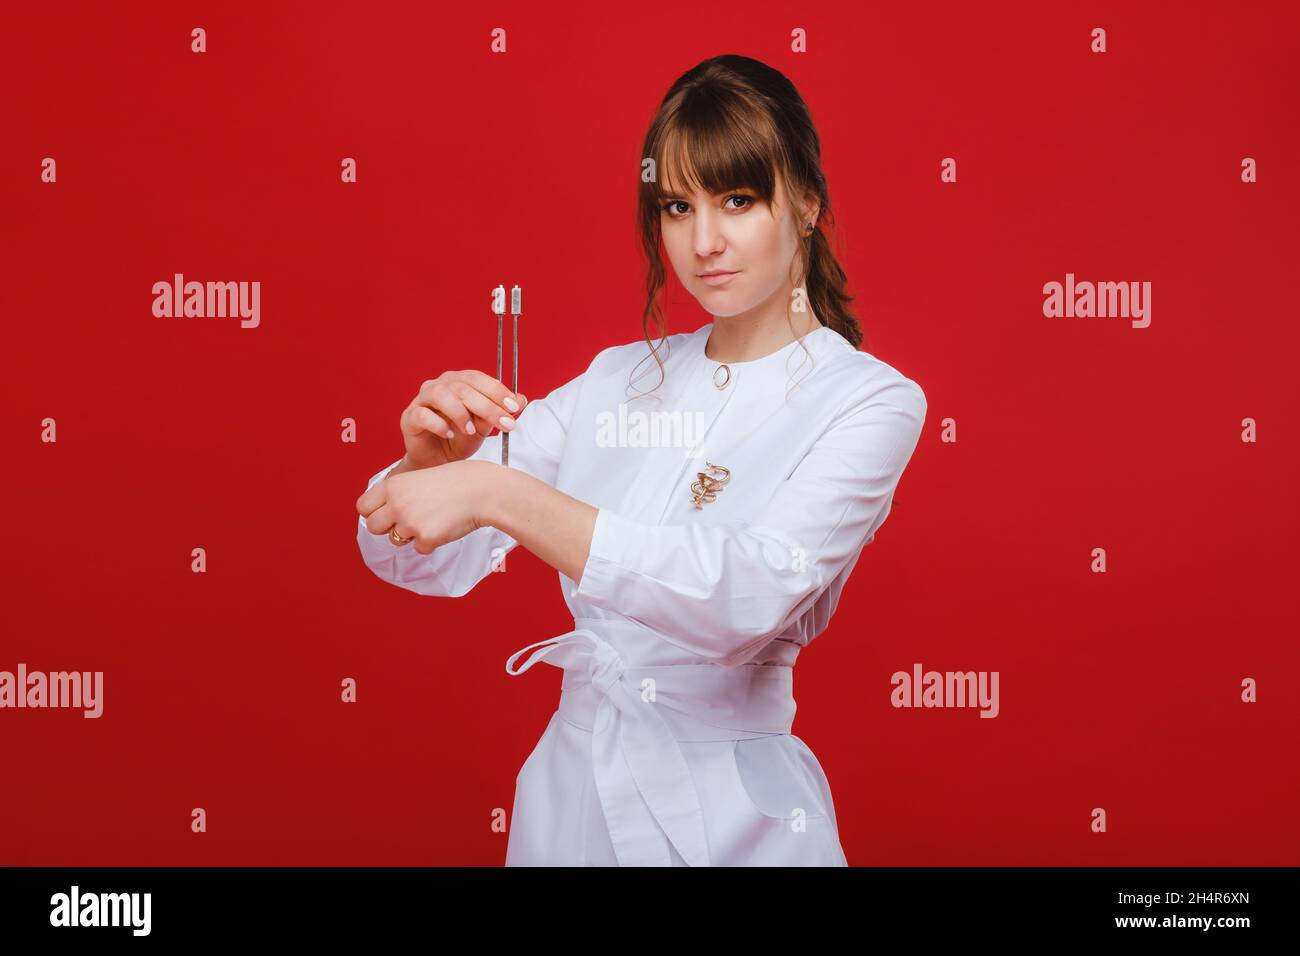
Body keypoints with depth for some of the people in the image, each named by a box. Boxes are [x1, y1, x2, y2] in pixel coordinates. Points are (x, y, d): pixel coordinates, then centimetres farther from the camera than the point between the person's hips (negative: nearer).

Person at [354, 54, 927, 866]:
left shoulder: (871, 402, -11)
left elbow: (750, 596, -28)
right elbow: (413, 556, 1)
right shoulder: (616, 381, 2)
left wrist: (501, 494, -34)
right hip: (568, 792, 4)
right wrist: (432, 458, -21)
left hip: (725, 818, -4)